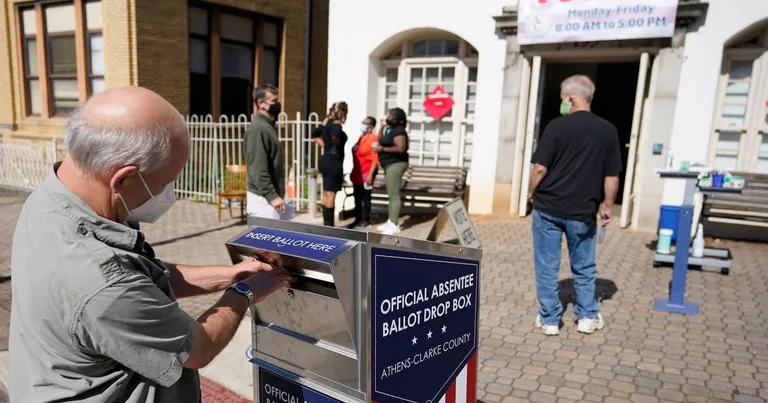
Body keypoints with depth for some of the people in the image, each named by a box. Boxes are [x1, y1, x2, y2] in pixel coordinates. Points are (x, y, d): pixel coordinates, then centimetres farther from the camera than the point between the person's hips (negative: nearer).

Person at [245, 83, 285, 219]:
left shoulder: (267, 126, 15)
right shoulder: (258, 129, -16)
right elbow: (258, 169, -22)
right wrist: (272, 196, -24)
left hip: (269, 196, 10)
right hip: (263, 199, -10)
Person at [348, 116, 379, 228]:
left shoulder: (373, 138, -14)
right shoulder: (361, 137, 13)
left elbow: (375, 159, -18)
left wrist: (370, 175, -21)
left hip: (366, 173, -8)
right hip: (357, 173, 8)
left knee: (365, 197, 2)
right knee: (357, 197, 13)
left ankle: (365, 220, 13)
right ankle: (358, 219, 23)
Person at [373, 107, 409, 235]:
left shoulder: (399, 131, -15)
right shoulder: (391, 129, 16)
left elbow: (401, 149, -25)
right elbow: (382, 140, 29)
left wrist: (382, 149, -18)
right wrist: (382, 128, 13)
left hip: (396, 164, -11)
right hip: (390, 165, 11)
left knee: (394, 195, -11)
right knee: (391, 194, 13)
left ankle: (394, 226, -9)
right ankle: (390, 222, 21)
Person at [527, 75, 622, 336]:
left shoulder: (557, 126, -9)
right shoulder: (608, 131, 0)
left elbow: (540, 168, -12)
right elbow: (612, 176, 2)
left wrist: (532, 193, 5)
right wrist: (607, 206, 14)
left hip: (548, 207, -2)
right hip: (583, 211, 3)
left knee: (547, 266, 8)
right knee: (584, 266, 18)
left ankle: (549, 319, 15)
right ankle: (588, 316, 27)